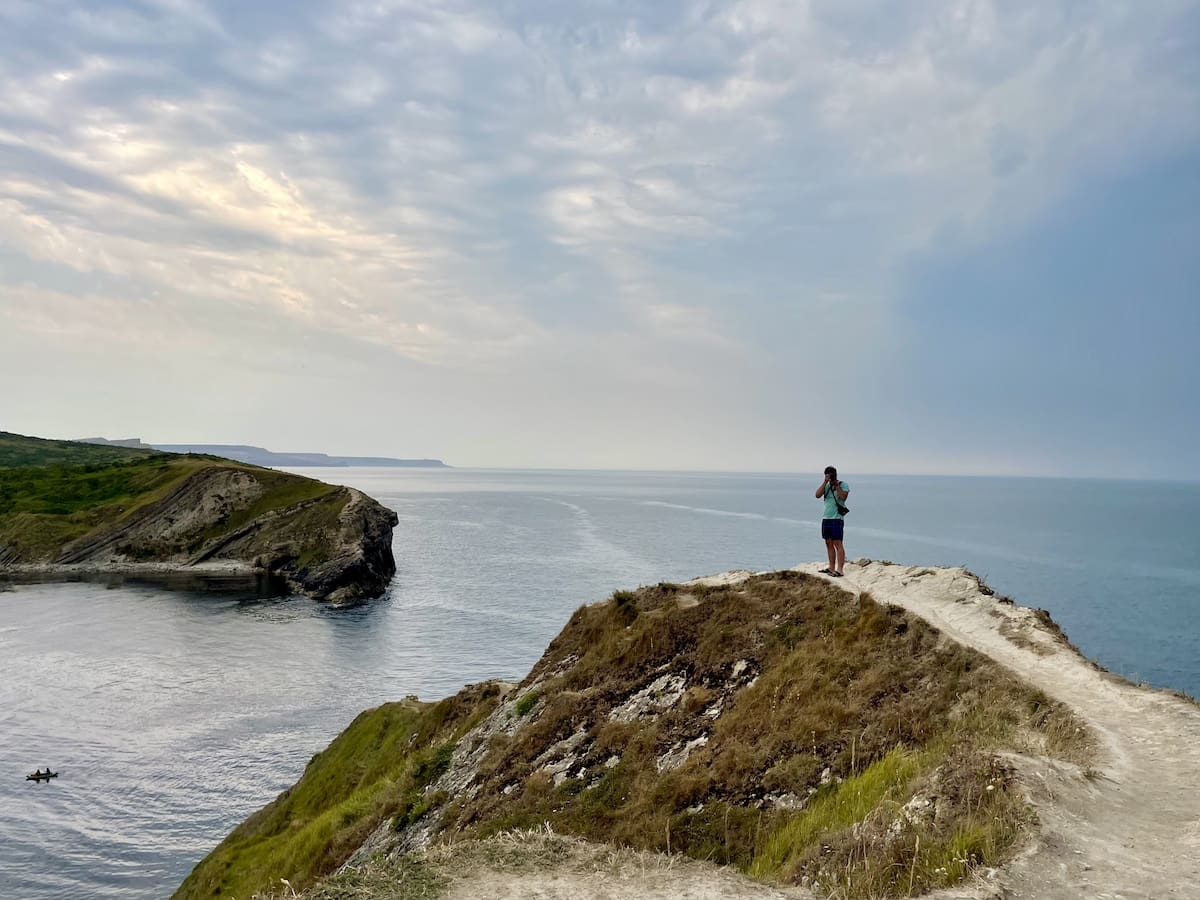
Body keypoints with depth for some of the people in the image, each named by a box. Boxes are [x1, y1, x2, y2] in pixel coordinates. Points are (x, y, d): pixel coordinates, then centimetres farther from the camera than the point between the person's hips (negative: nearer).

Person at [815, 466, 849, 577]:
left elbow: (843, 497, -17)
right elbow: (817, 495, -3)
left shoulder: (843, 485, 0)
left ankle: (840, 570, -11)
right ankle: (831, 567, 15)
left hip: (837, 518, -6)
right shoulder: (826, 485, 13)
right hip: (826, 518, 6)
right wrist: (825, 482, -7)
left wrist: (836, 485, -13)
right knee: (829, 543, 8)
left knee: (837, 544, -10)